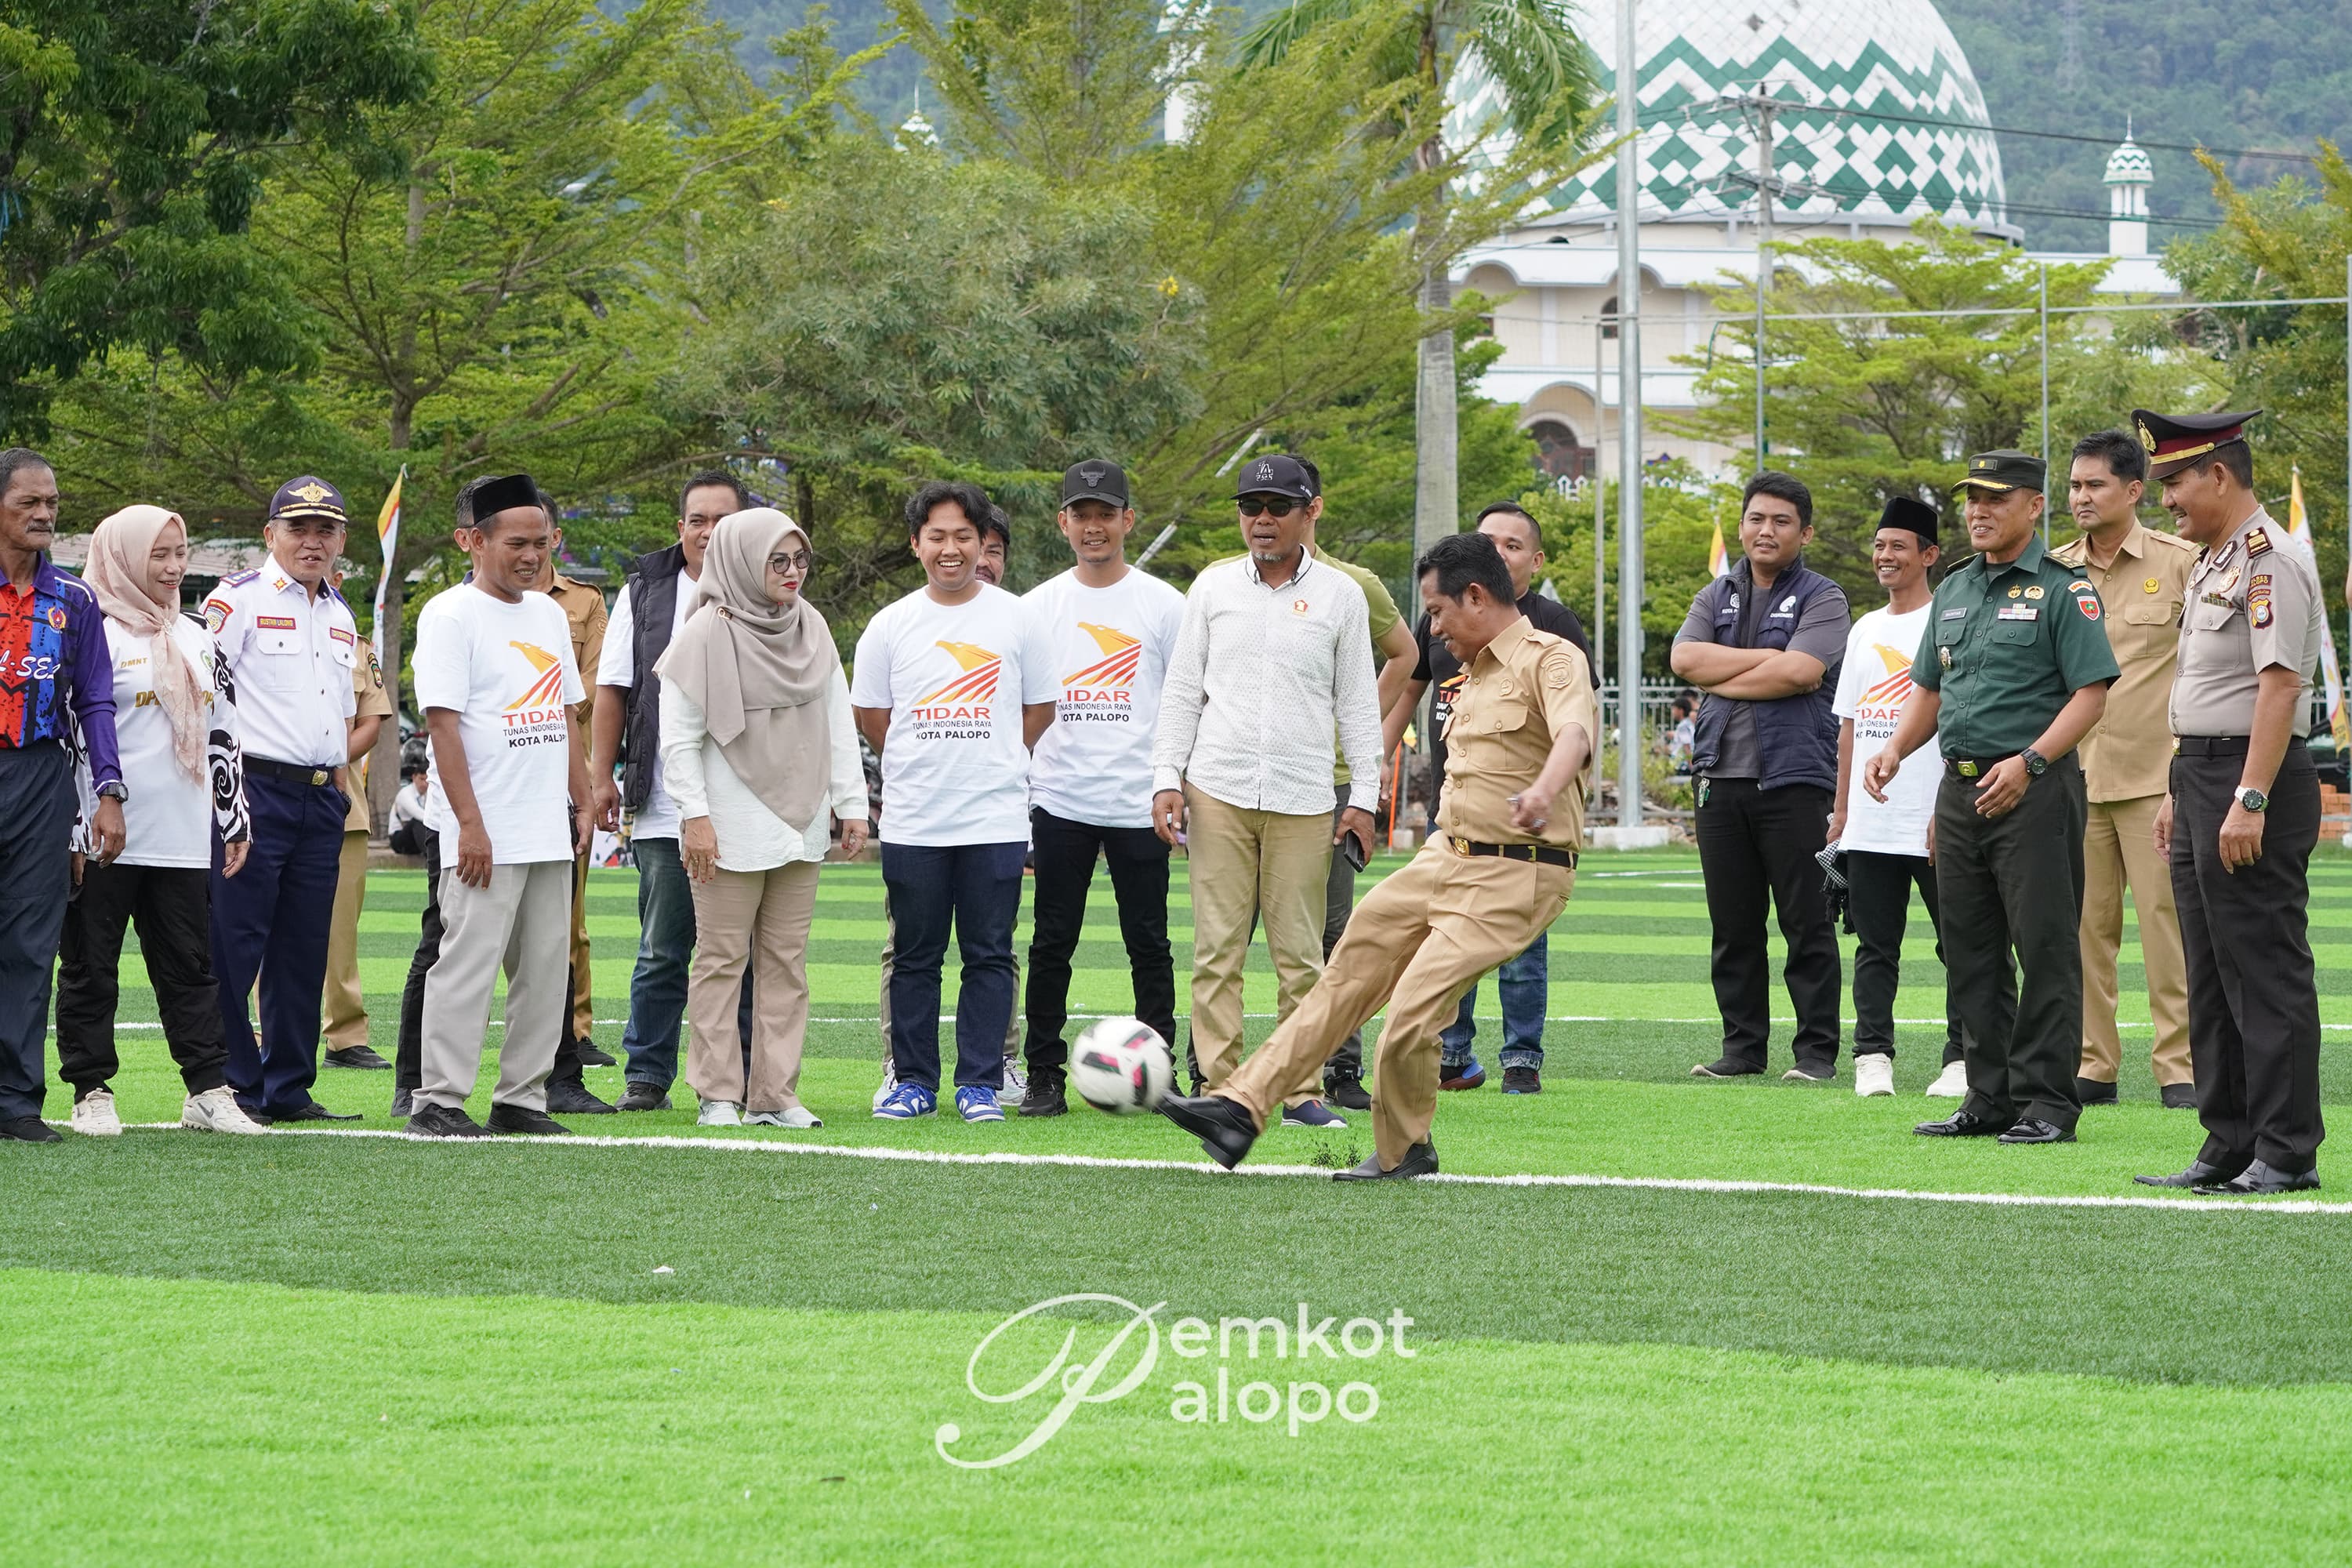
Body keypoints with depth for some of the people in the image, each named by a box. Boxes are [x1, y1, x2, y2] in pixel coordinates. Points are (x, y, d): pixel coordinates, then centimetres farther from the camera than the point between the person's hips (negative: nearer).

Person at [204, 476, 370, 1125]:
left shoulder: (340, 615, 19)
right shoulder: (237, 599, -4)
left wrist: (341, 781, 16)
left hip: (321, 799, 7)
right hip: (254, 790, -7)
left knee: (304, 949, 8)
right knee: (232, 945, -7)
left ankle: (288, 1089, 14)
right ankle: (231, 1088, -4)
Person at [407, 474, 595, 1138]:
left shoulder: (548, 613, 16)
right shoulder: (451, 615, -7)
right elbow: (442, 722, -13)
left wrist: (583, 803, 16)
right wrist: (470, 823, -18)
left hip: (551, 833, 8)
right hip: (485, 834, -8)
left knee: (546, 970, 8)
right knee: (468, 962, -9)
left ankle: (521, 1097, 14)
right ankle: (439, 1101, -6)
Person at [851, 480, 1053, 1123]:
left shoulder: (1015, 618, 4)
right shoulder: (891, 625, 4)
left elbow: (1039, 708, 12)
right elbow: (870, 715, 12)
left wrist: (992, 761, 7)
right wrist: (923, 766, 10)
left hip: (996, 821, -1)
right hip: (912, 822, 1)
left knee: (989, 955, 0)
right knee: (915, 957, 5)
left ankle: (980, 1082, 5)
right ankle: (913, 1082, 12)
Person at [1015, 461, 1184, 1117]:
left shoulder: (1163, 604, 4)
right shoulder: (1038, 606, 9)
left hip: (1139, 803, -1)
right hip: (1059, 800, 1)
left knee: (1148, 943, 1)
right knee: (1052, 943, 1)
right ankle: (1045, 1075, 6)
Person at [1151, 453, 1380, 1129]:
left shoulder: (1340, 595, 6)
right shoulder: (1214, 586, 9)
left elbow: (1357, 704, 10)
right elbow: (1182, 689, 12)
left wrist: (1364, 798, 5)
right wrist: (1166, 779, 3)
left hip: (1303, 801, -1)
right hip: (1218, 793, 1)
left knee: (1301, 954, -1)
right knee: (1217, 949, -2)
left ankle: (1301, 1092, 3)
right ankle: (1217, 1088, 1)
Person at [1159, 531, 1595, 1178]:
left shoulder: (1552, 660, -13)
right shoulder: (1475, 674, 19)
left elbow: (1573, 735, -34)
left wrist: (1542, 793, -53)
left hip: (1510, 880, -9)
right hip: (1445, 856, 9)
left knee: (1412, 1011, -16)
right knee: (1346, 976, 8)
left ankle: (1403, 1151, 6)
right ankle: (1240, 1107, 12)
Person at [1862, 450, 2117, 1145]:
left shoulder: (2063, 591, -5)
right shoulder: (1953, 592, 17)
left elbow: (2090, 691, -11)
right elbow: (1929, 688, 24)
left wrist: (2028, 763, -21)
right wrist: (1894, 750, 6)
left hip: (2035, 792, -8)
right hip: (1960, 788, 8)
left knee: (2045, 949, -6)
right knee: (1971, 952, 9)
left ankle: (2046, 1101, -4)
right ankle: (1989, 1099, 15)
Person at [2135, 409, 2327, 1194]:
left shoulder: (2269, 561, -15)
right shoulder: (2211, 563, 18)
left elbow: (2279, 686, -22)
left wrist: (2249, 801, -26)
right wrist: (2180, 791, 23)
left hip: (2254, 779, -11)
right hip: (2202, 777, 11)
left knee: (2266, 974, -7)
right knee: (2211, 980, 12)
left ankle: (2286, 1152, -5)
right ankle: (2228, 1148, 17)